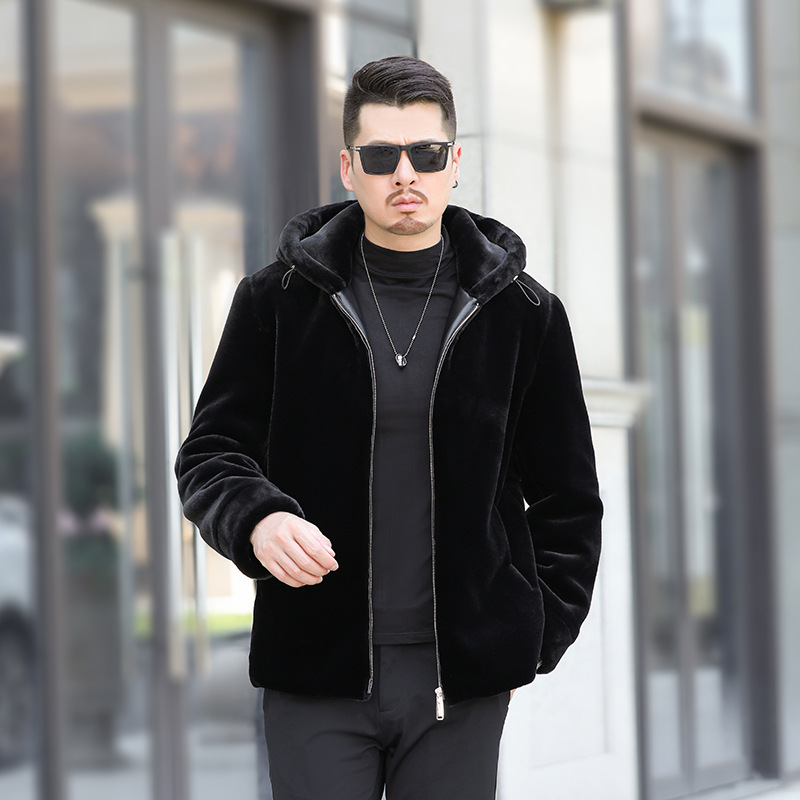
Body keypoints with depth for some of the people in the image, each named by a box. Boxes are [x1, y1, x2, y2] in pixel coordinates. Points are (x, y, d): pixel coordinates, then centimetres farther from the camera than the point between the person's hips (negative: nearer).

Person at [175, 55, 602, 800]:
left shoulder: (524, 313, 6)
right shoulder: (277, 300, 3)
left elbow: (566, 496, 11)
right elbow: (209, 453, 5)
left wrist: (539, 636, 3)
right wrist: (255, 519, -16)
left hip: (463, 681, 1)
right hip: (316, 672, -1)